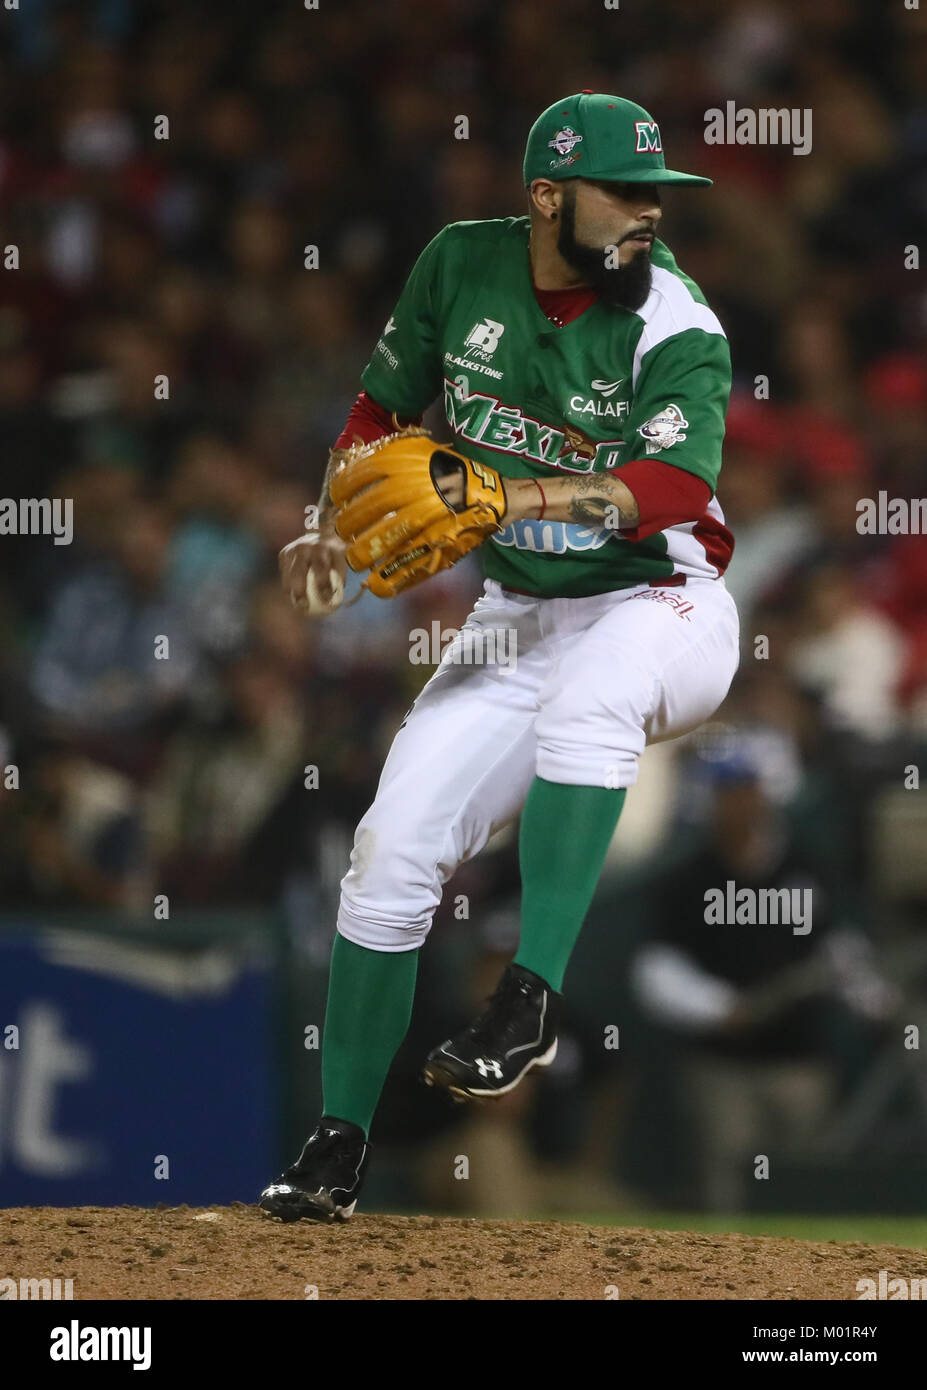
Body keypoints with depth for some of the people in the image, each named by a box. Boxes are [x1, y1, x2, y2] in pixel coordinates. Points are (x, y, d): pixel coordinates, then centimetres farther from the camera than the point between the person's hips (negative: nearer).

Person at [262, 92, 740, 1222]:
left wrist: (518, 497, -45)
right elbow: (382, 403, 12)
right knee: (392, 849, -6)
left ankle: (531, 1000, -41)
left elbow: (671, 489, -34)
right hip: (516, 619, 5)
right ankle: (337, 1147, 5)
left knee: (587, 693, -40)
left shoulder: (677, 331, -17)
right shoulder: (461, 266, -3)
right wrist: (333, 528, -2)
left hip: (658, 609, -5)